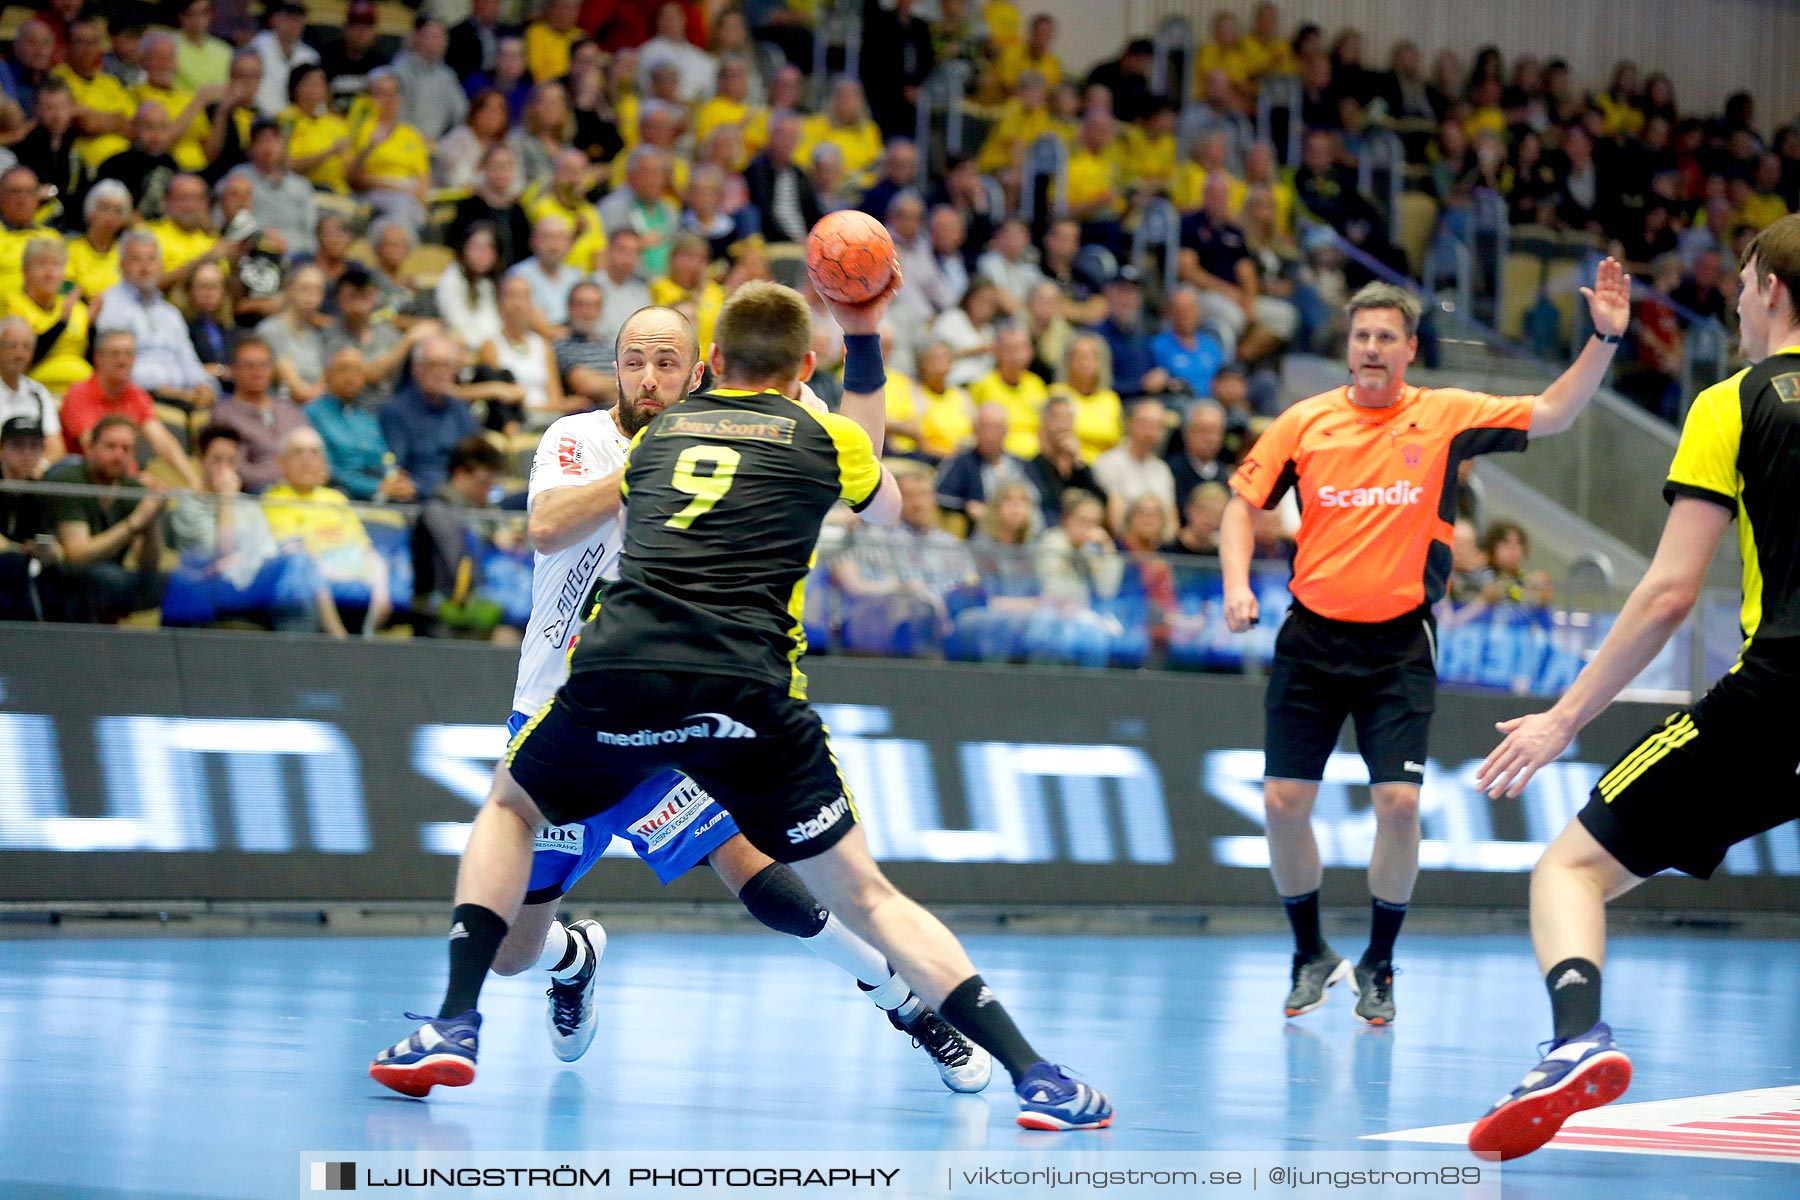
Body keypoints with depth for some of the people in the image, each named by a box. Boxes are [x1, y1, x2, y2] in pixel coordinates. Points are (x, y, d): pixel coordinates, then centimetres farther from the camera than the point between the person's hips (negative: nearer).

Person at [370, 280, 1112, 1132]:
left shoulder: (661, 432, 24)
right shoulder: (824, 438, 16)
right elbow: (883, 505, 40)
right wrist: (864, 345, 45)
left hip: (617, 675, 1)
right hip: (746, 693, -1)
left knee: (509, 808, 30)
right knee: (865, 898, 8)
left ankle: (454, 1026, 15)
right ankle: (1033, 1076, -2)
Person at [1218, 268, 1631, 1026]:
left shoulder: (1445, 416, -1)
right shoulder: (1305, 422, 2)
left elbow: (1550, 415, -5)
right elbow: (1244, 503, 9)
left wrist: (1603, 342, -18)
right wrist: (1237, 584, -7)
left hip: (1399, 644, -1)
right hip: (1311, 637, 1)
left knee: (1399, 802, -12)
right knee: (1284, 802, -2)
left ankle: (1377, 965, 7)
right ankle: (1311, 956, 20)